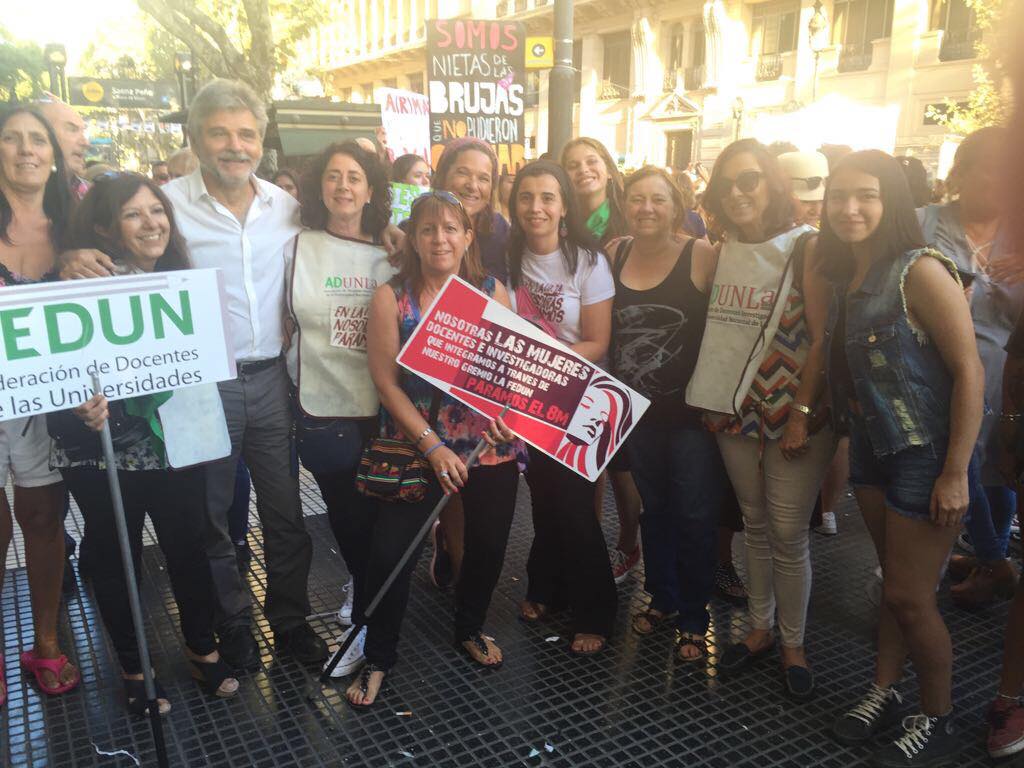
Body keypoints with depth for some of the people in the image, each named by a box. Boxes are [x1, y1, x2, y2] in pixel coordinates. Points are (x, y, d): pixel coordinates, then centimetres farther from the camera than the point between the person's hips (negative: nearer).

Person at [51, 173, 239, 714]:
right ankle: (132, 669, 31)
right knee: (116, 557, 11)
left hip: (173, 443, 4)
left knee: (188, 547, 11)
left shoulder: (177, 278, 6)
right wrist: (81, 408, -33)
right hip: (105, 449, -4)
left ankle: (202, 650, 33)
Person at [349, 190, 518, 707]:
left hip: (489, 446, 3)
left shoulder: (492, 293, 1)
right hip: (415, 446, -2)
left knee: (488, 544, 13)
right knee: (389, 553, -4)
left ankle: (470, 629, 42)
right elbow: (386, 382, -8)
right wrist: (432, 445, -15)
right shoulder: (392, 297, -5)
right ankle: (378, 658, 20)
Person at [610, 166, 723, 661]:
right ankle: (661, 597, 38)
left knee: (694, 517, 5)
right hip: (636, 410, 5)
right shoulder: (614, 256, 3)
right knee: (653, 509, 19)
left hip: (690, 410, -4)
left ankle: (694, 619, 23)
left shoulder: (702, 256, -11)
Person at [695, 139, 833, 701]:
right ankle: (760, 629, 32)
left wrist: (802, 412, -16)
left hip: (795, 413, -4)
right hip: (735, 411, 4)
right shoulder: (721, 252, 6)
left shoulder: (805, 247, -8)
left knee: (788, 536, 2)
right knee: (755, 526, 15)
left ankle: (793, 644, 22)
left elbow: (822, 337, -11)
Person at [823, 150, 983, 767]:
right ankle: (884, 691, 34)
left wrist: (956, 473, -20)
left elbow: (969, 372, -19)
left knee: (910, 597, 2)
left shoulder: (921, 270, -18)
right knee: (894, 582, 18)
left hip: (928, 455, -6)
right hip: (874, 447, 6)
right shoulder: (848, 279, 6)